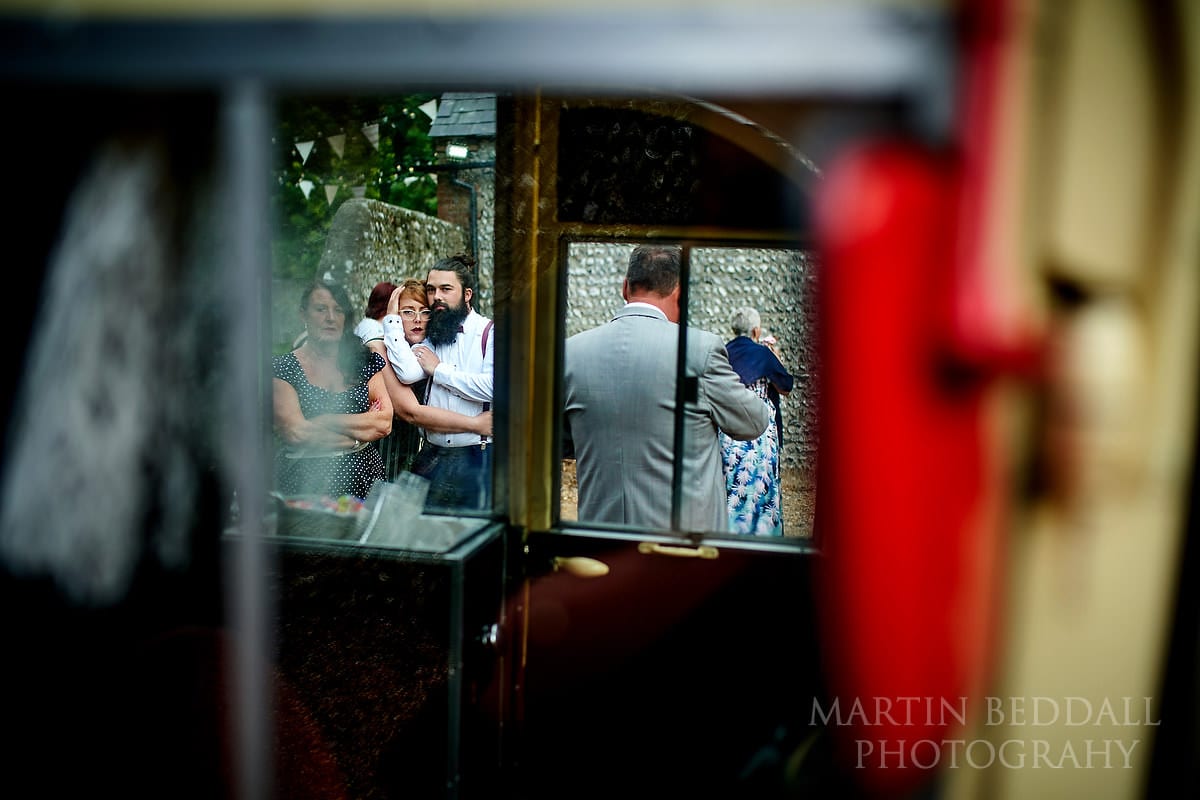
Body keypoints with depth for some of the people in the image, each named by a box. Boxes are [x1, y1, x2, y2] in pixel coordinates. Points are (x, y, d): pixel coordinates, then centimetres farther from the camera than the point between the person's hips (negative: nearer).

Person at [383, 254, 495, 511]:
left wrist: (438, 369, -8)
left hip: (478, 458, -4)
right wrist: (392, 318, -2)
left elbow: (493, 388, -19)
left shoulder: (490, 333, -3)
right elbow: (408, 372, -10)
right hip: (432, 458, 4)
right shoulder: (429, 337, 11)